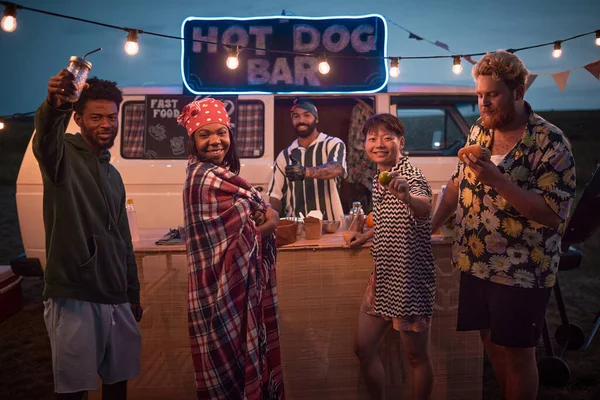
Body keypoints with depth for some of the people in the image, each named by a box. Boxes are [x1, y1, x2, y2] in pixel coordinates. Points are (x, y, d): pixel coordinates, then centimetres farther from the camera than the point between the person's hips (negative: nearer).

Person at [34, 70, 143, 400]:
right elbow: (45, 140, -32)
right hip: (73, 298, -7)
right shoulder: (63, 155, -5)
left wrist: (133, 294, 20)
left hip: (116, 300, 7)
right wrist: (53, 106, -54)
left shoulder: (113, 175, 17)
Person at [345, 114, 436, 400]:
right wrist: (365, 236, 9)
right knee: (363, 347, 13)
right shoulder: (378, 178, 8)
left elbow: (424, 209, -40)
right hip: (382, 276, 8)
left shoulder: (410, 176, -17)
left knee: (416, 355, 7)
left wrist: (406, 196, -60)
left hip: (410, 277, -8)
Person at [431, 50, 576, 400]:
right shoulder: (479, 130, 4)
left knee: (517, 356, 9)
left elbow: (553, 214, -21)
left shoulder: (551, 143, -16)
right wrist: (431, 226, 9)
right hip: (475, 263, 6)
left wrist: (498, 180, -30)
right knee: (492, 344, 18)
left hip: (522, 272, -6)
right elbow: (459, 184, 14)